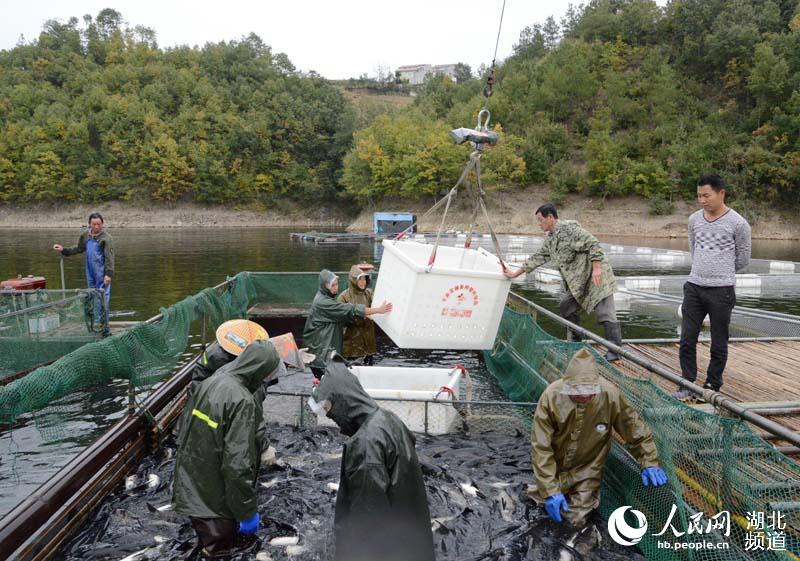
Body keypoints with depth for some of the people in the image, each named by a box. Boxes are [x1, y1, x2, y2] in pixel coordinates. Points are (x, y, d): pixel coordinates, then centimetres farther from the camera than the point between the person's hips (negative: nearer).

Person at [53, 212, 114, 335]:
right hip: (90, 273, 7)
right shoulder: (85, 235, 10)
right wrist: (63, 250, 20)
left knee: (102, 299, -8)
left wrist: (109, 274, -22)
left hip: (102, 274, -7)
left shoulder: (106, 237, -10)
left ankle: (103, 328, -4)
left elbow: (109, 257, -15)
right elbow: (79, 249, 27)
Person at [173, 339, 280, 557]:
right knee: (219, 546, 13)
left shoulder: (209, 382, -2)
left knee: (206, 539, 27)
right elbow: (238, 463, -28)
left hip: (192, 486, 7)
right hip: (217, 501, -7)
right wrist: (247, 511, -18)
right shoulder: (242, 402, -27)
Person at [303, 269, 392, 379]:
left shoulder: (327, 299, 13)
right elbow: (350, 310, -22)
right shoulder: (323, 302, -18)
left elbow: (342, 316, 15)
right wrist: (378, 310, -22)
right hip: (320, 348, -9)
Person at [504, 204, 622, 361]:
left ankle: (615, 350, -12)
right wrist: (516, 273, 19)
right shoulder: (549, 239, 13)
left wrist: (596, 268, -28)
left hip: (597, 275, -9)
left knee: (605, 313, -12)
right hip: (577, 280, 9)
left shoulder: (570, 228, -14)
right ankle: (576, 343, 22)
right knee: (566, 307, 10)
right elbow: (537, 258, 19)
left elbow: (593, 244, -20)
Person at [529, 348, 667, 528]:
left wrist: (649, 463, -14)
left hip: (586, 470, 0)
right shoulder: (551, 396, -31)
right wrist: (550, 490, -30)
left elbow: (635, 429, -10)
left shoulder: (610, 395, -28)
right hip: (554, 466, 0)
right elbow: (541, 446, -28)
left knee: (576, 520, 1)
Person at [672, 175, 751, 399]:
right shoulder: (694, 219, 5)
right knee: (687, 340, 4)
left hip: (722, 290, -4)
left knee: (719, 344, 7)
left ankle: (712, 387, 19)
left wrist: (722, 273, 12)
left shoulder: (738, 223, -8)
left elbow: (743, 259, 3)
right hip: (694, 287, 4)